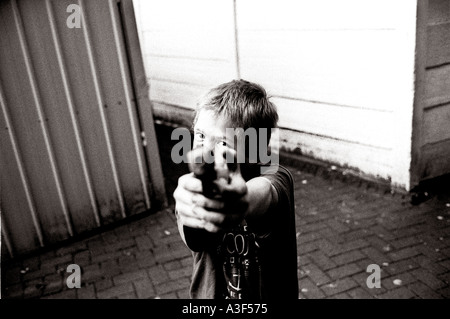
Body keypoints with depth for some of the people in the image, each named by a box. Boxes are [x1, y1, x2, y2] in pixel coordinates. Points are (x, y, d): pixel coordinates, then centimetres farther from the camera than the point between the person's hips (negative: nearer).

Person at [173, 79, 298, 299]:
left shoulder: (275, 179, -21)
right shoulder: (194, 188, -18)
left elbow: (263, 193, -44)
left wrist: (246, 199, -66)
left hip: (272, 294, -1)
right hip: (209, 294, 1)